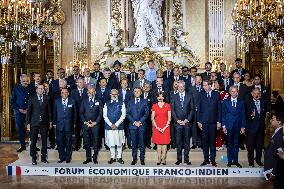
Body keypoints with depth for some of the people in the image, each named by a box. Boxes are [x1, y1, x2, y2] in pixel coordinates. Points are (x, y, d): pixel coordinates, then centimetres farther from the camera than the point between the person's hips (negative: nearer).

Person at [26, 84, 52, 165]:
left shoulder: (47, 99, 6)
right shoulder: (32, 99, 3)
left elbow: (49, 111, 8)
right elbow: (28, 112, 3)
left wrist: (50, 121, 3)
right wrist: (28, 123, -2)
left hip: (44, 123, 1)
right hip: (34, 123, -1)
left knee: (44, 141, 6)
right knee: (33, 141, 1)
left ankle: (44, 157, 17)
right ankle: (33, 158, 11)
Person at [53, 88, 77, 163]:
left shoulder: (72, 101, 3)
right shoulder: (57, 101, 6)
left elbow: (75, 113, 6)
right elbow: (54, 113, 7)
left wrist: (74, 123, 3)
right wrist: (54, 123, 2)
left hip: (69, 125, -1)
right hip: (59, 125, 1)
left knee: (68, 143, 6)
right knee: (59, 142, 3)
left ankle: (68, 158, 17)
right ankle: (62, 157, 16)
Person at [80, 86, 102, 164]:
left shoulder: (98, 102, 5)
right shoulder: (84, 100, 8)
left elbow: (100, 114, 2)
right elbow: (81, 113, 5)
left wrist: (95, 122, -8)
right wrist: (85, 122, -6)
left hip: (95, 125, -1)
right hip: (86, 124, 1)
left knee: (95, 142, 2)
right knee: (86, 142, 5)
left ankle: (95, 158, 11)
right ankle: (88, 158, 13)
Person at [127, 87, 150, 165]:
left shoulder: (144, 102, 7)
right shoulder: (130, 102, 12)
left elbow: (146, 113, 1)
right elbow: (128, 114, 6)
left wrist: (140, 122, -9)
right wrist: (134, 122, -7)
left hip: (142, 125, -1)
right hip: (133, 125, 1)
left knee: (142, 143, 1)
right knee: (134, 143, 3)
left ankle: (142, 159, 8)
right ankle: (134, 159, 10)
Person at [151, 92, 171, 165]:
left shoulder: (167, 106, 4)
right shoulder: (154, 106, 6)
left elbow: (169, 118, 1)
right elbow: (152, 118, 3)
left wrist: (165, 127, -9)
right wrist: (157, 127, -8)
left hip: (165, 127, -1)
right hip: (157, 127, 1)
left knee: (165, 144, -2)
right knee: (158, 144, 1)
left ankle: (163, 160, 3)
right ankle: (159, 160, 5)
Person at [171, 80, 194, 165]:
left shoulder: (189, 96, 7)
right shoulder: (174, 97, 8)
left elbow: (192, 109, 4)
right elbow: (172, 110, 5)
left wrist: (187, 119, -6)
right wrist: (177, 120, -6)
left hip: (187, 122, 0)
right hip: (178, 122, 0)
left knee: (187, 141, 4)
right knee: (178, 142, 1)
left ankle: (186, 159, 10)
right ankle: (179, 159, 8)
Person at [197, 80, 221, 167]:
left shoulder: (216, 94, 3)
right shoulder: (201, 95, 6)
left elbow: (219, 109, 3)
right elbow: (198, 109, 6)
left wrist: (219, 121, -2)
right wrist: (198, 121, -1)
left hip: (213, 122, -1)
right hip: (204, 122, 1)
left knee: (212, 141, 4)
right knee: (205, 141, 4)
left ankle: (213, 160, 12)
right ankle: (206, 159, 13)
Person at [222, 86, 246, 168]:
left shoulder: (241, 102, 6)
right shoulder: (225, 102, 4)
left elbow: (243, 115, 6)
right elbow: (223, 114, 3)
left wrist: (243, 127, 0)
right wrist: (223, 126, -3)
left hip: (237, 126, 1)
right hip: (229, 126, -1)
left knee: (236, 144, 7)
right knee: (229, 145, 5)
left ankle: (235, 161, 16)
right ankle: (229, 161, 13)